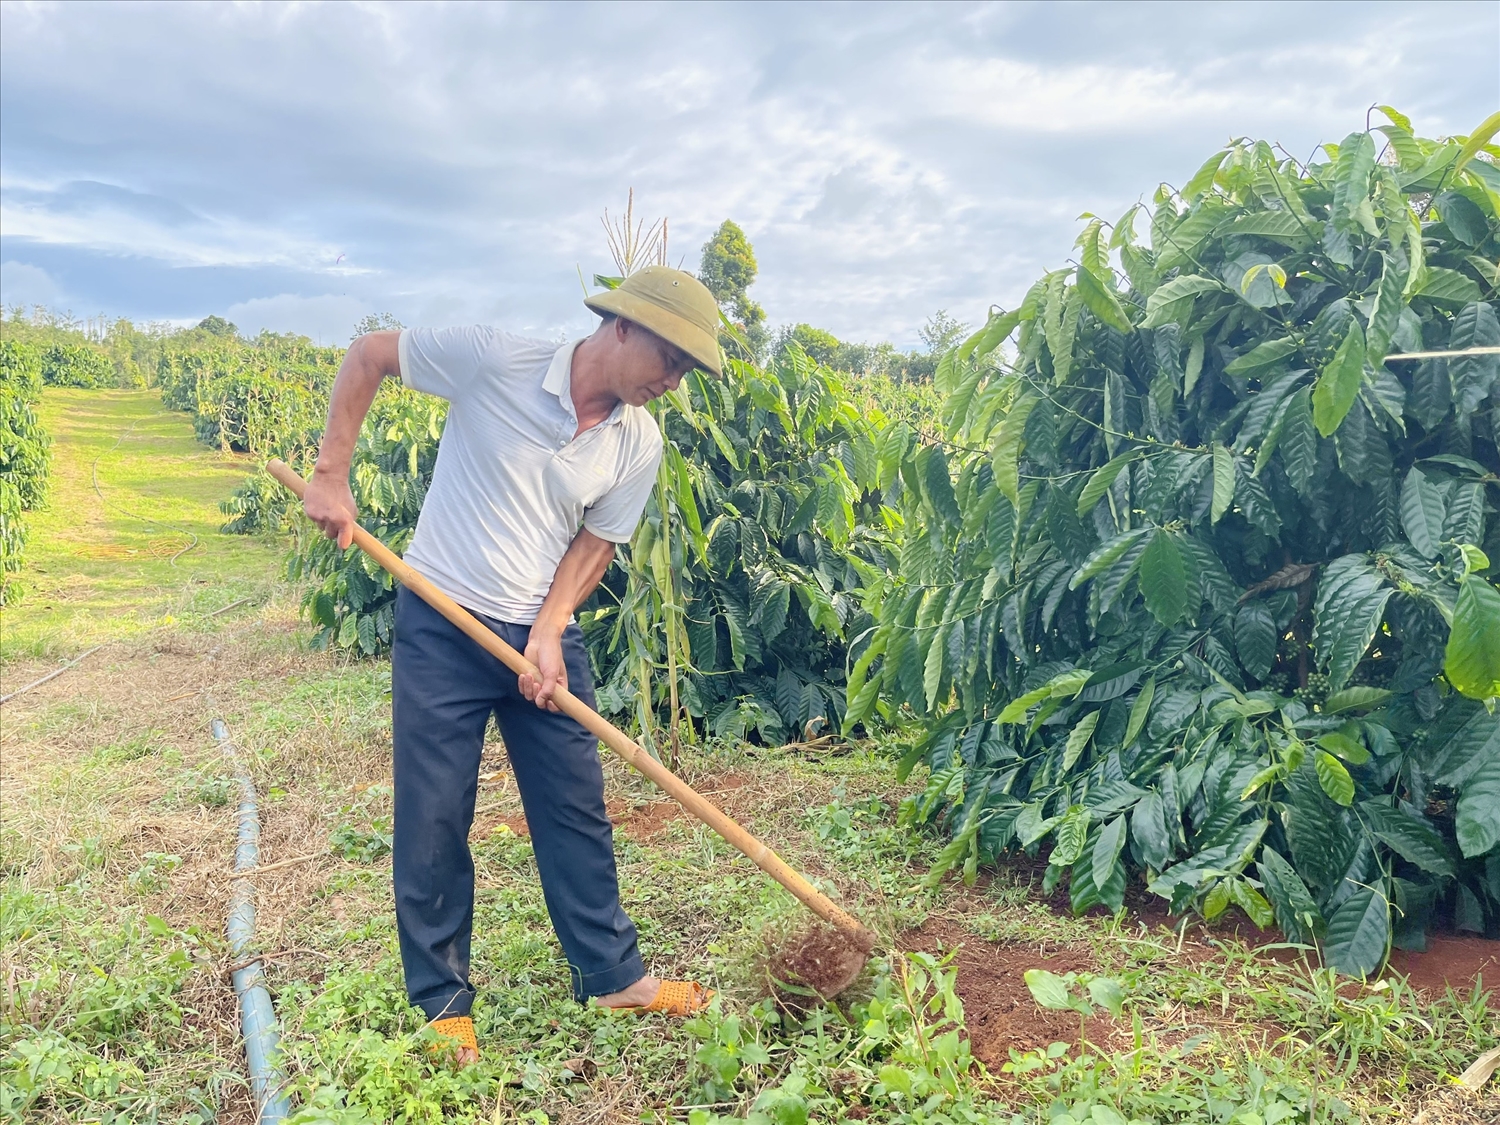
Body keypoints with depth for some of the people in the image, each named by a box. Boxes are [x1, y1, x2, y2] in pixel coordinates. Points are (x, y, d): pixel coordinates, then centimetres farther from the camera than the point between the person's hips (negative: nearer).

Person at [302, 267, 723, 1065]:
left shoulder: (638, 446, -4)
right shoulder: (494, 360, -16)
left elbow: (596, 543, 3)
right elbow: (367, 356, -6)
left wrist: (549, 632, -11)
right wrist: (331, 476, -11)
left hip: (543, 635, 4)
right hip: (441, 625, -3)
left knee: (576, 809, 10)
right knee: (433, 818, 4)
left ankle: (611, 974, 27)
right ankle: (442, 1000, 22)